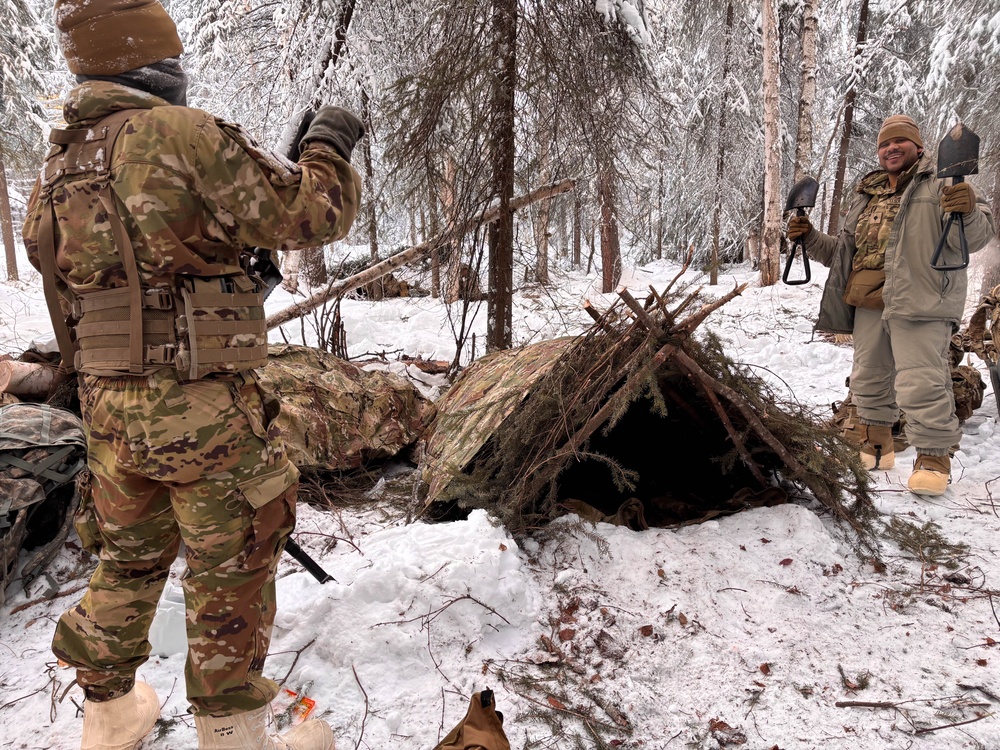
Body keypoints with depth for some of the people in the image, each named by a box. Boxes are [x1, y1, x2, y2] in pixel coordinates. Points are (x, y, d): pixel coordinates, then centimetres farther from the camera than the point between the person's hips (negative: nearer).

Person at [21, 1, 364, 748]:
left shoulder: (59, 165, 9)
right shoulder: (186, 135, -15)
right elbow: (309, 215, -14)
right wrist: (330, 144, 5)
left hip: (109, 407, 8)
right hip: (202, 408, -7)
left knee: (129, 561, 24)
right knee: (231, 580, 8)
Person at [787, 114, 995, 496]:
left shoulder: (940, 184, 2)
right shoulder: (866, 195, 20)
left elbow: (973, 238, -9)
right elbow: (842, 251, 26)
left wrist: (968, 213, -30)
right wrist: (810, 238, 12)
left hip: (918, 302, -7)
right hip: (869, 303, 7)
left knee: (920, 382, -12)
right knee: (869, 376, 15)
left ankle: (934, 456, 1)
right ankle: (877, 442, 31)